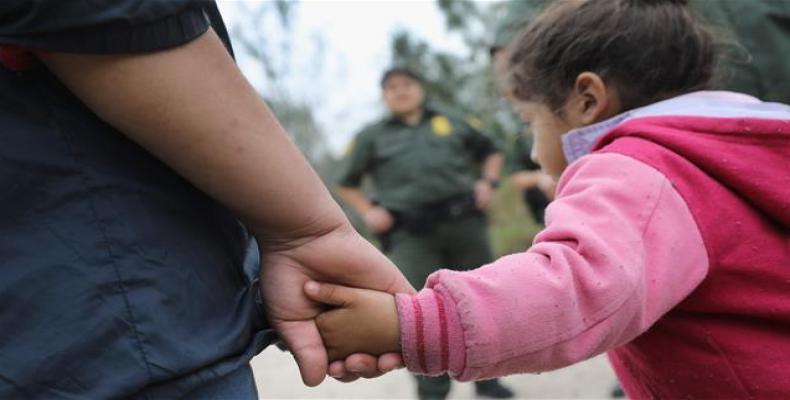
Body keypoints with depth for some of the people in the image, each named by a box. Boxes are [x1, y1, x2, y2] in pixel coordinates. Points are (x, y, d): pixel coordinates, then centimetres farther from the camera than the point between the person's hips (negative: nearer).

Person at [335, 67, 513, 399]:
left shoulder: (451, 123, 17)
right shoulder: (372, 137, 13)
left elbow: (490, 152, 27)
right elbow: (347, 184, 18)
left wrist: (488, 182, 8)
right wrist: (368, 212, 2)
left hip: (464, 221, 2)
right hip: (412, 234, -2)